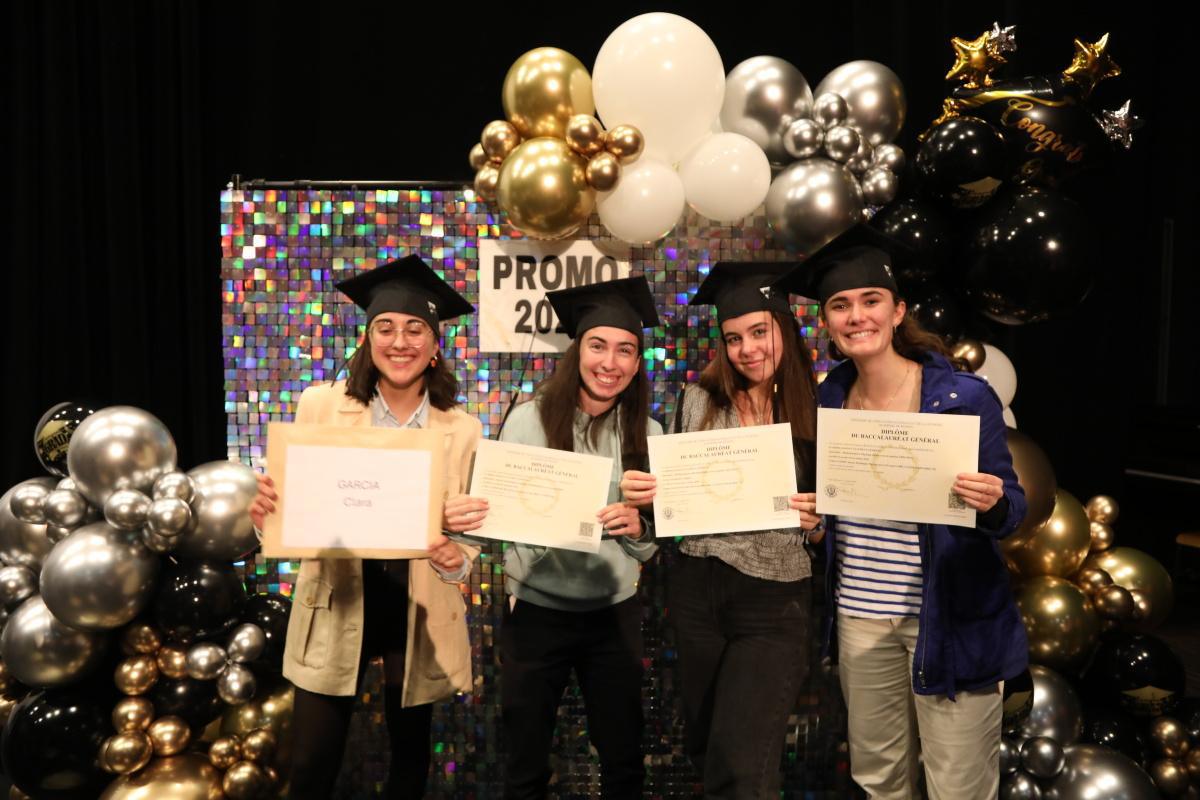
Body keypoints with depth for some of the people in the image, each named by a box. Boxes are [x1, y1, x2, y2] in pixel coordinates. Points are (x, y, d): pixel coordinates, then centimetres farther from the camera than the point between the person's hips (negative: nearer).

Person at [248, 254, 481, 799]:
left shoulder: (462, 430, -3)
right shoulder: (321, 405, -4)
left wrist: (457, 558, -22)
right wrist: (266, 509, -25)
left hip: (418, 610, 1)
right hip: (335, 604, 0)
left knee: (409, 749, 17)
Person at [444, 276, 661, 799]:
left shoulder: (646, 433, -2)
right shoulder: (529, 421, -10)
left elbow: (654, 543, 2)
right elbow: (495, 516, -10)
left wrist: (637, 528, -21)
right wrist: (466, 521, -33)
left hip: (614, 613, 2)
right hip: (536, 610, -2)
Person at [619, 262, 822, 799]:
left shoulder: (813, 412, -2)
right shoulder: (698, 401, 1)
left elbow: (825, 523, 5)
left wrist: (816, 521, -16)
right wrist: (642, 493, -14)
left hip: (775, 600, -2)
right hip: (697, 591, 3)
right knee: (703, 746, 21)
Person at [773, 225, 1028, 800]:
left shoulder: (963, 397, -11)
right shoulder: (829, 399, 3)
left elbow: (1010, 510, -7)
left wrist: (991, 504, -28)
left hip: (949, 618, -4)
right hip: (861, 616, 4)